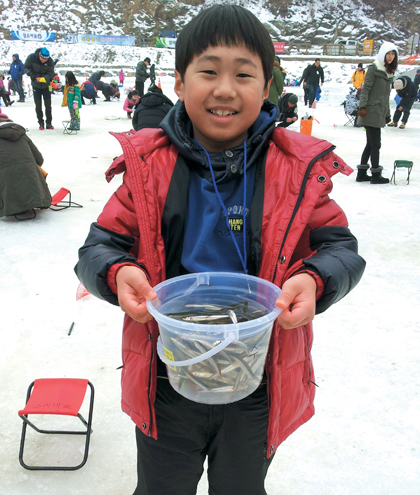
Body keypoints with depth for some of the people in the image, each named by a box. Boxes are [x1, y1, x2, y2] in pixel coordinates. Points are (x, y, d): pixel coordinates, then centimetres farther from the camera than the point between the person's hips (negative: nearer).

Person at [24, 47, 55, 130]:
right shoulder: (31, 58, -17)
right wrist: (31, 74, -25)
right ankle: (41, 123, 10)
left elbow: (50, 73, -14)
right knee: (38, 105, 2)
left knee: (48, 105, 3)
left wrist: (43, 78, -32)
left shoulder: (50, 61, -17)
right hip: (36, 85, 0)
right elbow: (26, 67, -5)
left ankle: (49, 123, 12)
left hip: (46, 85, 0)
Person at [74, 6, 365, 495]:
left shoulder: (299, 169, -9)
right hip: (166, 385, 0)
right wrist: (117, 272, -28)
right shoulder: (148, 165, -9)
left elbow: (341, 247, -5)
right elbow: (99, 247, -5)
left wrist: (314, 280, -27)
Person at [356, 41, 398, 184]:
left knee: (370, 144, 9)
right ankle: (375, 175, 3)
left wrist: (387, 114, 22)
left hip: (379, 113, 8)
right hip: (372, 112, -8)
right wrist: (362, 106, -21)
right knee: (375, 144, -5)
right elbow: (366, 89, -11)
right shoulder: (374, 69, -4)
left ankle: (362, 174, 15)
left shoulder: (389, 72, 20)